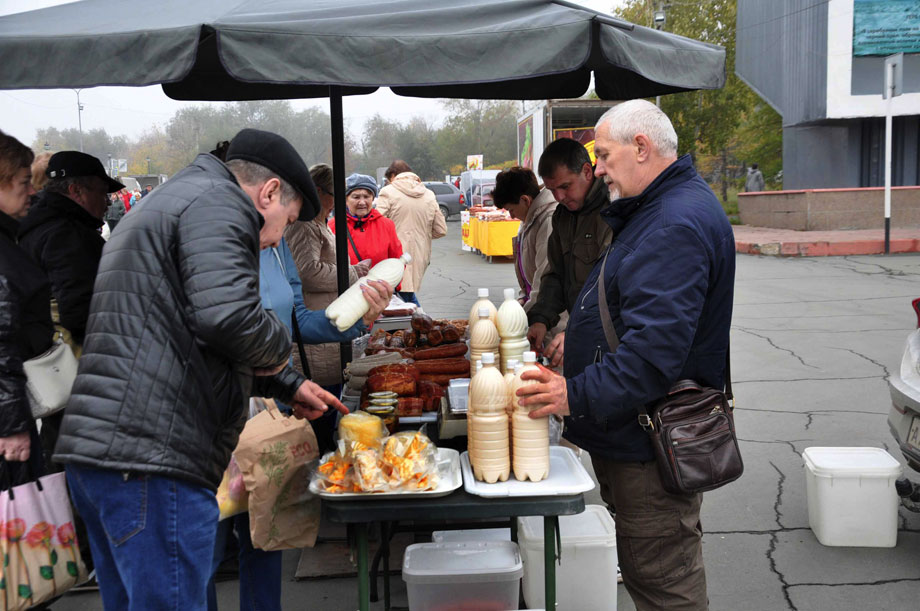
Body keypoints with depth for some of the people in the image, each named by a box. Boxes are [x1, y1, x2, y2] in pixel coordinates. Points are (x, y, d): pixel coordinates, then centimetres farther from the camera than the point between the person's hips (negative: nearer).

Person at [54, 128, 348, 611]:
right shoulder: (218, 202, -6)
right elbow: (227, 315, -25)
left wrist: (288, 386, 33)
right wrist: (278, 350, -3)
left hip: (98, 446, 11)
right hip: (152, 454, -11)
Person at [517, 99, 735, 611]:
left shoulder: (676, 224, -22)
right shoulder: (662, 208, 15)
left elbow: (655, 347, -31)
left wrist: (579, 395, -28)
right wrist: (580, 336, 20)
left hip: (652, 446, -11)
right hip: (637, 434, 11)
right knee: (655, 569, 22)